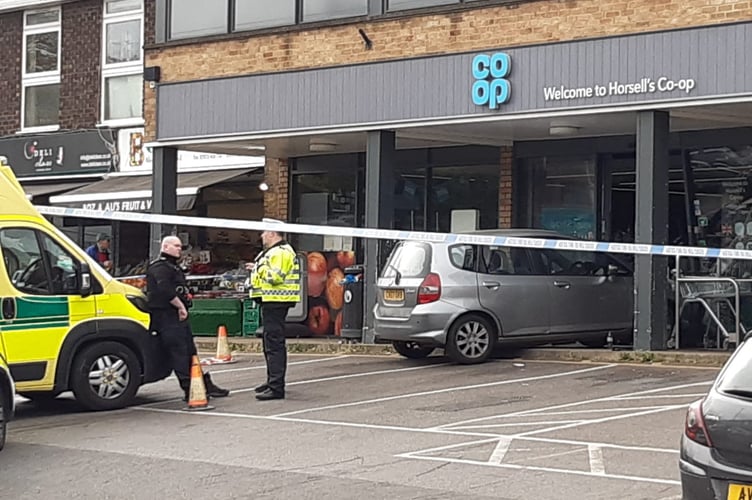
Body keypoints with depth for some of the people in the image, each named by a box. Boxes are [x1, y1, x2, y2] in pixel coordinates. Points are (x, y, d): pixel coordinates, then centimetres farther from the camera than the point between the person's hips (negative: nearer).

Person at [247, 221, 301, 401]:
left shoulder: (281, 252, -15)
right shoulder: (273, 251, 21)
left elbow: (275, 277, -24)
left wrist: (260, 268, -11)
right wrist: (257, 269, 14)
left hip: (276, 303, -12)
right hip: (271, 301, 12)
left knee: (274, 344, -13)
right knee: (270, 343, 18)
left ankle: (276, 388, -15)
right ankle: (273, 380, 29)